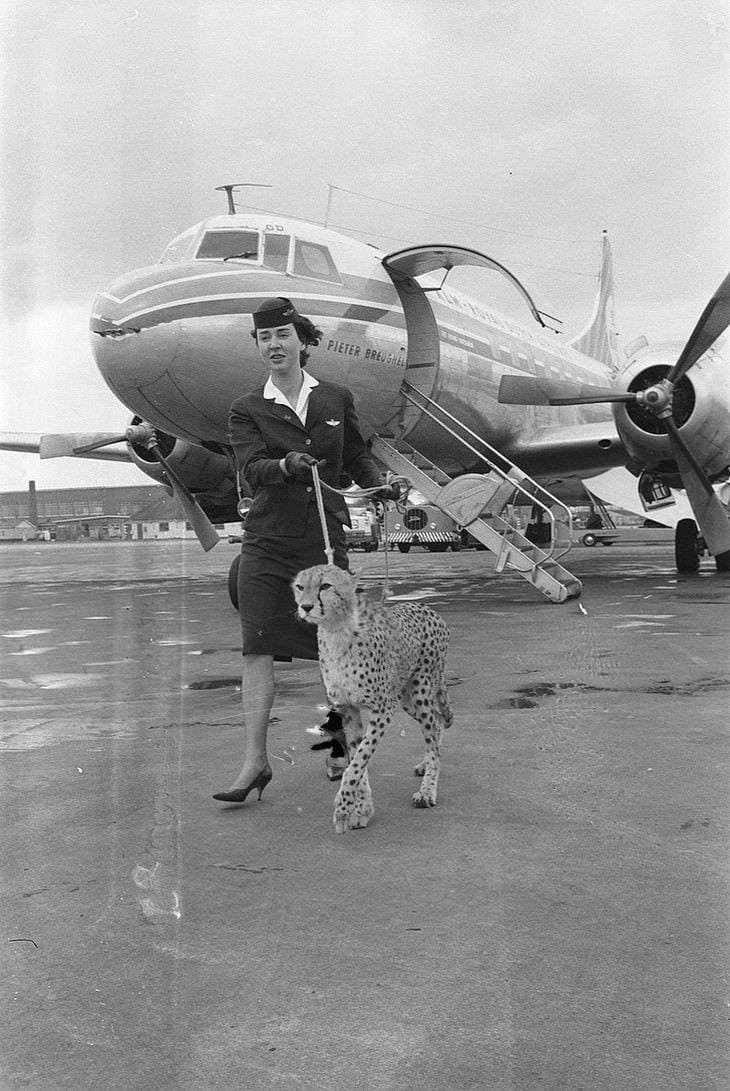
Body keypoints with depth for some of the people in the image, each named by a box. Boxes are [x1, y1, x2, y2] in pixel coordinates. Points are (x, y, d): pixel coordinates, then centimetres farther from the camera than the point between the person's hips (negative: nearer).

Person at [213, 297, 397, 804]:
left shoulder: (337, 399, 8)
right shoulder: (247, 409, 5)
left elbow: (358, 457, 18)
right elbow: (251, 468, -11)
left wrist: (379, 483, -2)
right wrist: (286, 466, -31)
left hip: (326, 535, 1)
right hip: (268, 540, 0)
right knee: (259, 648, -5)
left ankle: (344, 745, 25)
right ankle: (255, 761, 0)